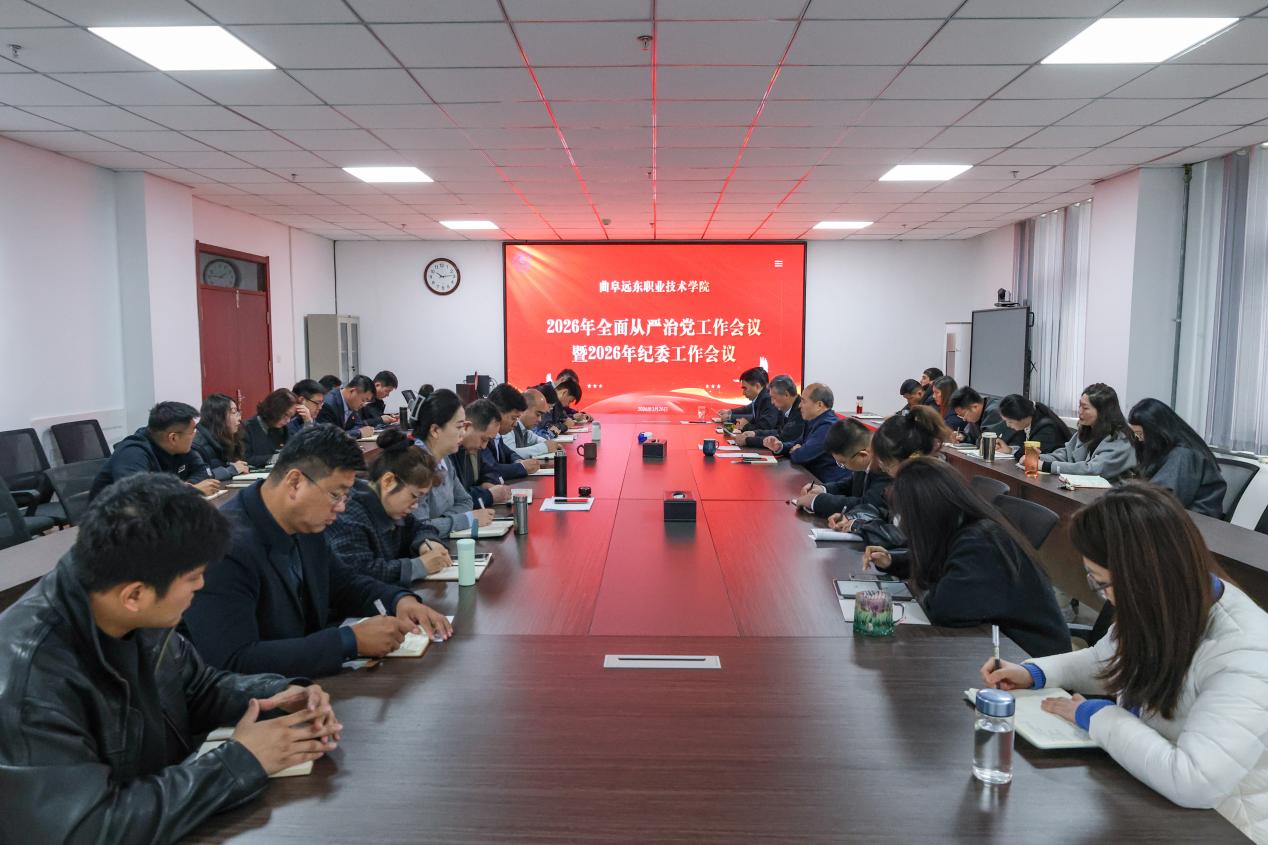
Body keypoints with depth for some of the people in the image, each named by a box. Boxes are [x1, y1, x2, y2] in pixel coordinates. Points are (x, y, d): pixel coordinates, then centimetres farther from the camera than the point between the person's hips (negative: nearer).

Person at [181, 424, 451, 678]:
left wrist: (401, 600, -4)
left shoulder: (304, 526, -1)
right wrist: (351, 640, -28)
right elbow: (234, 662, -29)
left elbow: (343, 581, 15)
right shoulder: (226, 548, -24)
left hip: (306, 679, 7)